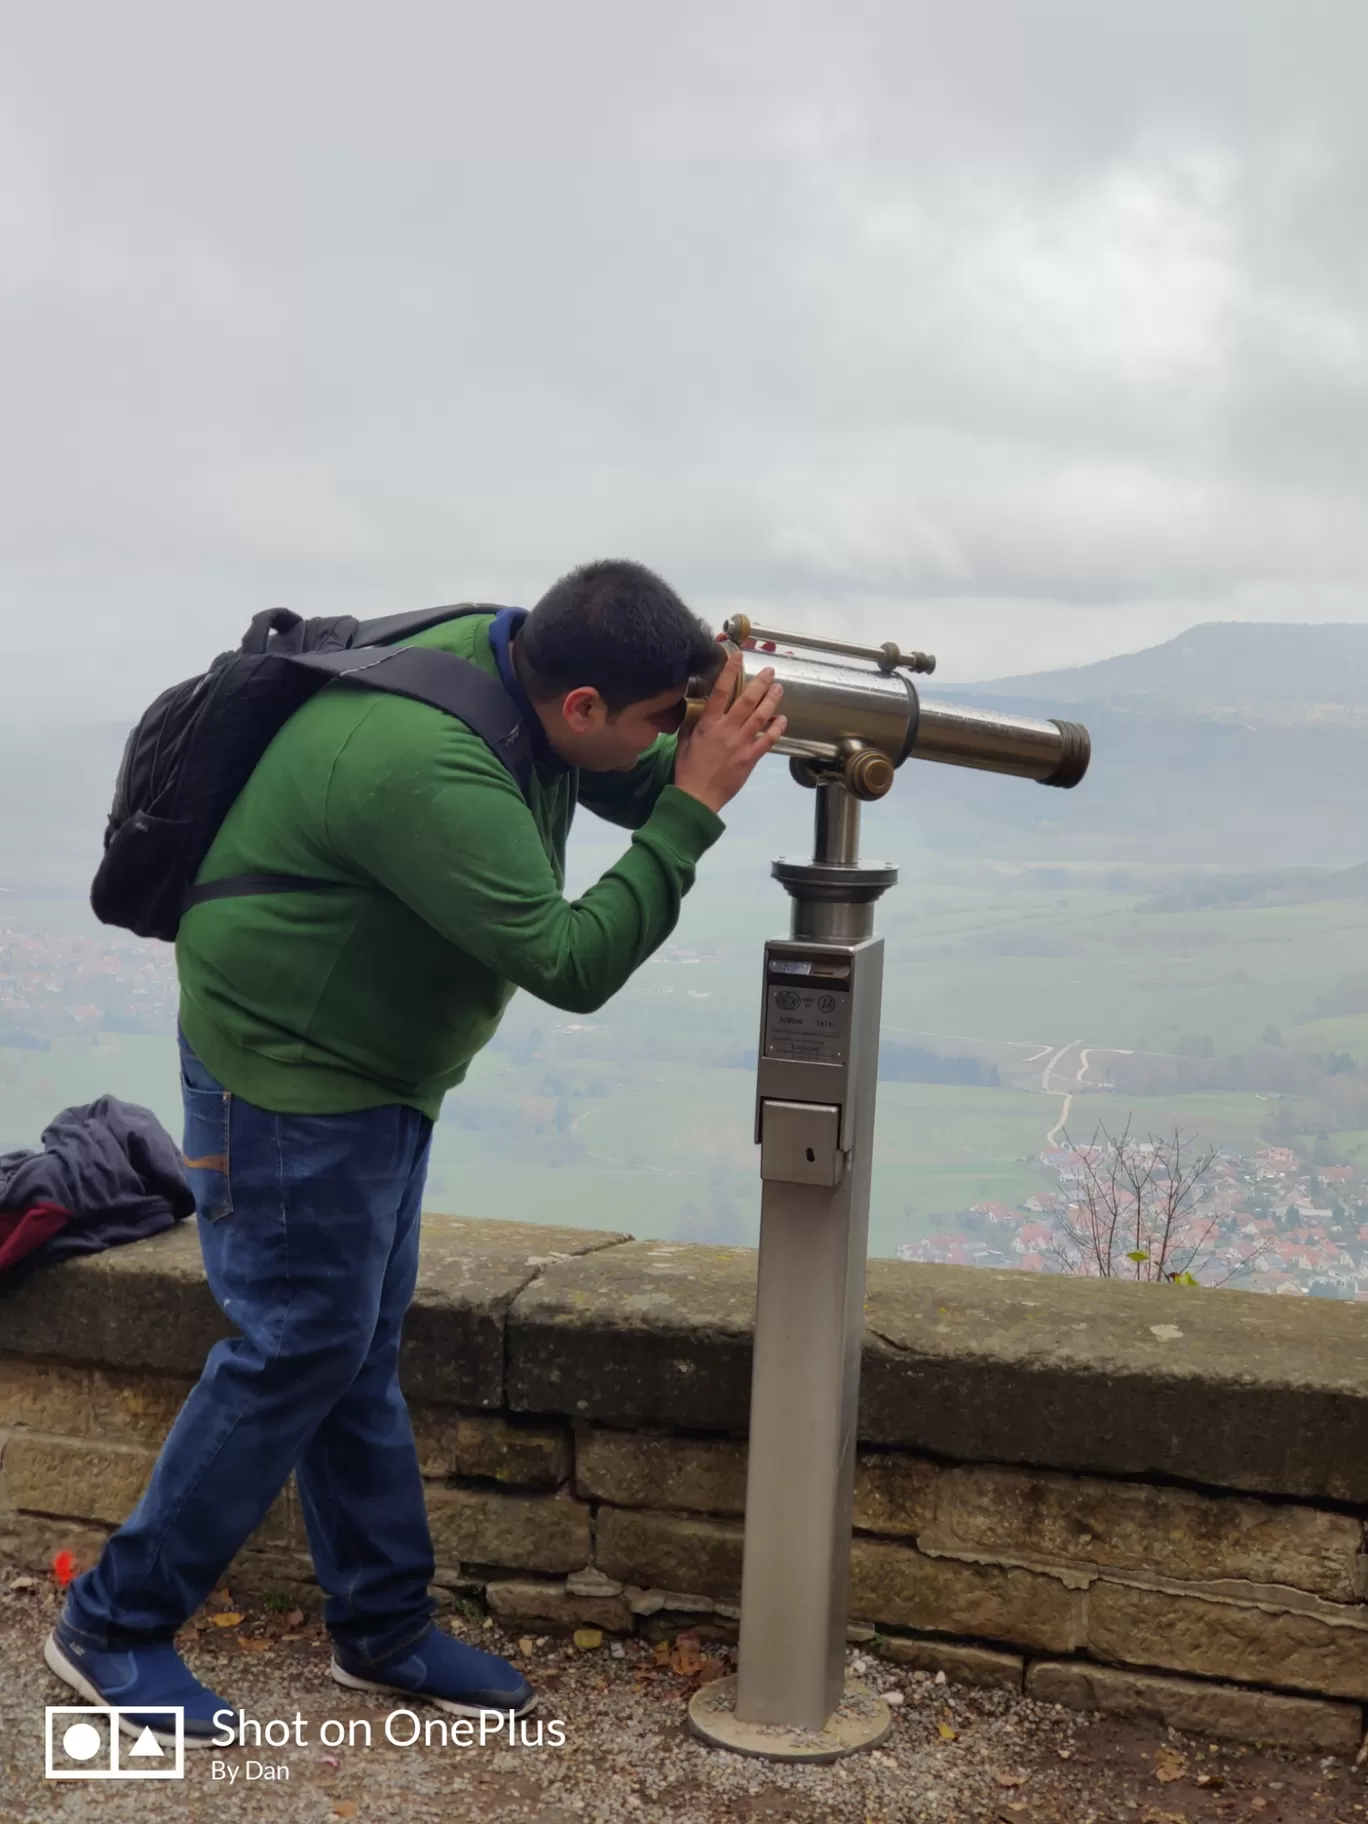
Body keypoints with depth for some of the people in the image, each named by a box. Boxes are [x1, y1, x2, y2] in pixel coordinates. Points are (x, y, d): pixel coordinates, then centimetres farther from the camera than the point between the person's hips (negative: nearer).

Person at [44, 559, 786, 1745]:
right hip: (287, 1074, -9)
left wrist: (711, 736, -13)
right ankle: (113, 1626, 18)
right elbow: (571, 964, -32)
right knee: (298, 1351, 1)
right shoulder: (422, 765, -34)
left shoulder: (517, 666, -6)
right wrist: (699, 803, -30)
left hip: (377, 1069, 9)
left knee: (359, 1345, 15)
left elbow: (638, 787, 8)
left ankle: (385, 1628, 28)